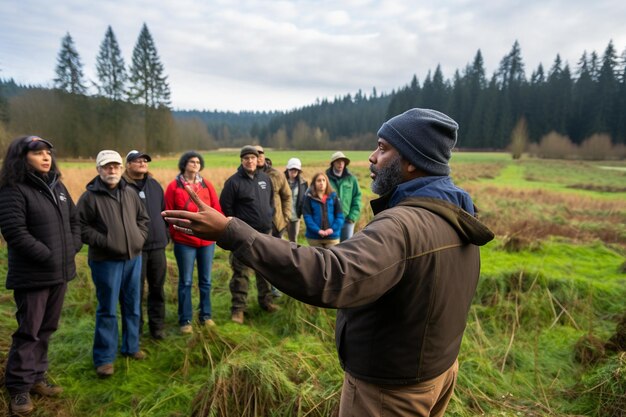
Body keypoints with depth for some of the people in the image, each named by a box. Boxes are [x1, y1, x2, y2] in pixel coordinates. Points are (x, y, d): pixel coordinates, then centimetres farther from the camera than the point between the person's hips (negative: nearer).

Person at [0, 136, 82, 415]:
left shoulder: (57, 186, 12)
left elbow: (74, 219, 17)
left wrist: (73, 248, 3)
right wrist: (48, 256, -18)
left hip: (60, 272, 7)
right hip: (32, 275, -7)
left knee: (46, 328, 16)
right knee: (29, 330, 3)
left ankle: (36, 377, 31)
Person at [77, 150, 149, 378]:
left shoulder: (131, 194, 9)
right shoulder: (90, 196, -7)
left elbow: (143, 218, 18)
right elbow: (82, 227, -9)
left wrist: (140, 237, 3)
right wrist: (104, 242, -17)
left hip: (133, 258, 5)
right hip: (106, 261, -5)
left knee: (132, 306, 15)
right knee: (107, 310, 1)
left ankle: (131, 346, 31)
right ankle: (104, 358, 13)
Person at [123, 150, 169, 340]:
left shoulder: (155, 185, 12)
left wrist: (165, 236, 13)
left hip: (157, 245, 5)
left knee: (157, 288, 13)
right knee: (136, 290, 4)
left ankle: (157, 326, 26)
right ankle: (135, 329, 19)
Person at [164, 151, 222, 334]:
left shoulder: (207, 185, 5)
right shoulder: (174, 186, -3)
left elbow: (217, 209, 6)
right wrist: (174, 234, 1)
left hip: (207, 240, 3)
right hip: (184, 241, -3)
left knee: (205, 280, 12)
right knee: (186, 282, 5)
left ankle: (206, 315, 26)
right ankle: (185, 320, 16)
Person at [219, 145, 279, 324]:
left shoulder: (265, 178, 8)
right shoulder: (234, 181, -9)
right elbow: (225, 206, -6)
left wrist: (270, 217, 13)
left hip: (266, 232, 6)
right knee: (242, 272, -4)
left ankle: (266, 300, 31)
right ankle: (238, 308, 7)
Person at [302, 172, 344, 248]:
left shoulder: (333, 196, 5)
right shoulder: (309, 197, 0)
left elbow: (340, 216, 2)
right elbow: (307, 217, -7)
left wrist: (333, 229, -14)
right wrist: (318, 230, -18)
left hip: (332, 237, 1)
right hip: (314, 237, -1)